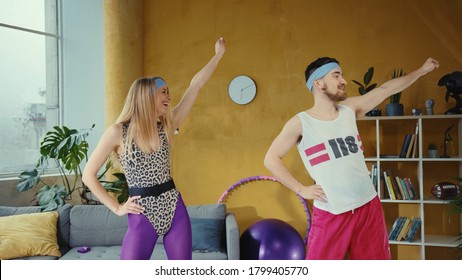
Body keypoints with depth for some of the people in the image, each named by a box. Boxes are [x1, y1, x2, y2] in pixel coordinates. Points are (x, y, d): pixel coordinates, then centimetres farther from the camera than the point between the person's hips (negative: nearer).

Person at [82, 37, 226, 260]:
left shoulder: (166, 126, 4)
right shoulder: (118, 132, -7)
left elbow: (195, 85, 6)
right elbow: (88, 175, -2)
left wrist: (218, 54, 9)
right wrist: (117, 208, -4)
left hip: (175, 210, 4)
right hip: (143, 217, -4)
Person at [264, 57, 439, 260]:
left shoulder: (349, 109, 6)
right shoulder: (300, 122, -7)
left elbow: (387, 89, 15)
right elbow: (271, 159, -4)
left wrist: (422, 70, 20)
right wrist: (301, 189, -8)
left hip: (368, 205, 5)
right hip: (331, 213, -4)